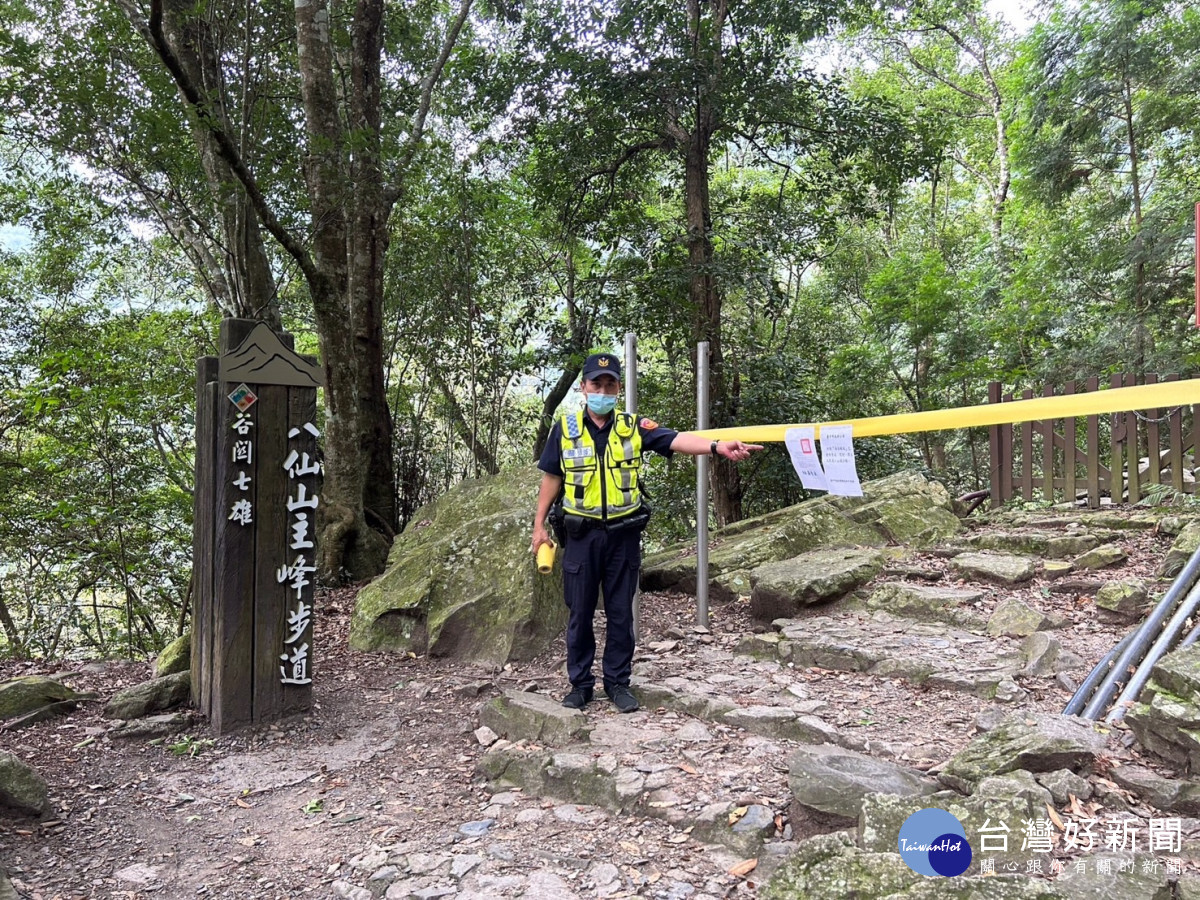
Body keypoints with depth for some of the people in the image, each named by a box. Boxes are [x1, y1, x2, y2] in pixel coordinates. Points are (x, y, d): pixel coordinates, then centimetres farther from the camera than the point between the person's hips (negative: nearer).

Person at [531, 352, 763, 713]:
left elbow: (677, 440, -17)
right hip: (582, 534, 0)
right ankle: (580, 683, 22)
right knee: (580, 613, 8)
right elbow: (552, 478, 7)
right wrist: (539, 525, 5)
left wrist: (717, 446, -35)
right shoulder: (565, 428, 0)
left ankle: (617, 681, 24)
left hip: (623, 534, 0)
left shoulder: (633, 427, -2)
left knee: (621, 612, 9)